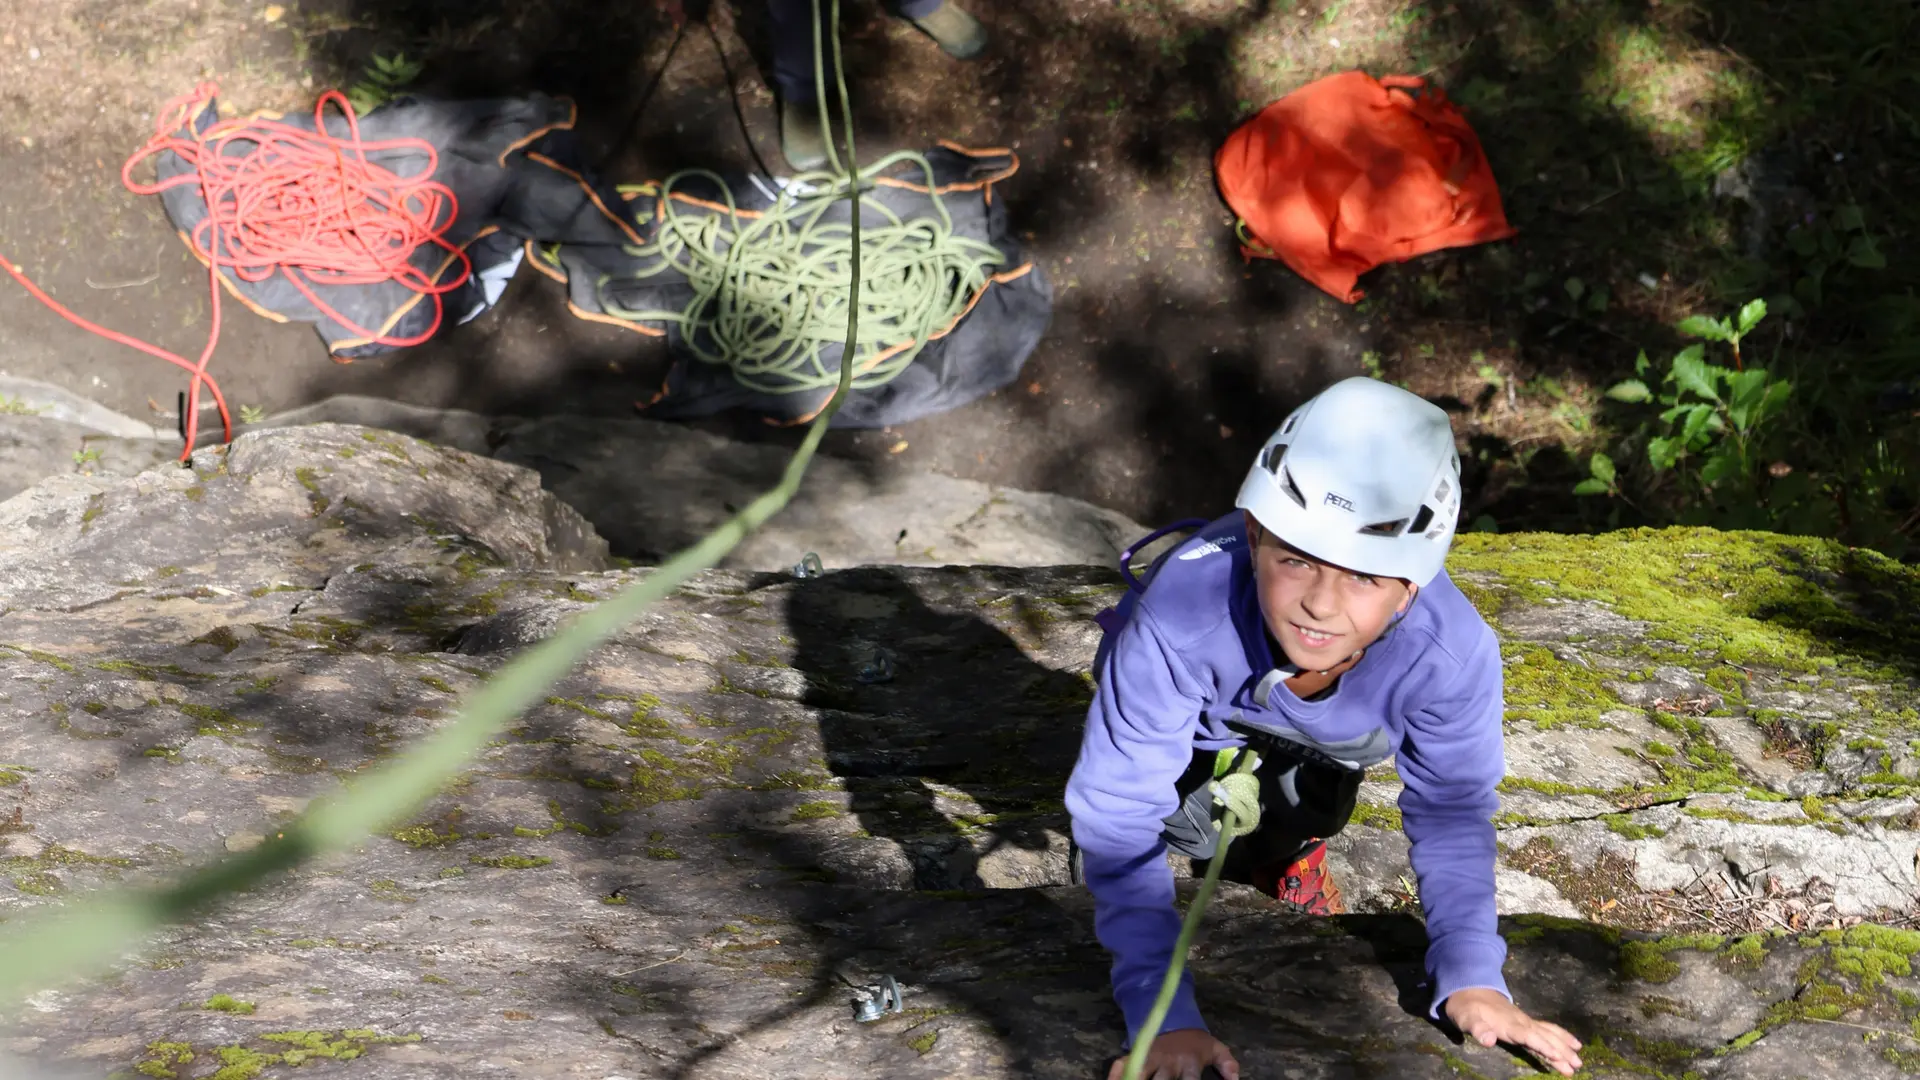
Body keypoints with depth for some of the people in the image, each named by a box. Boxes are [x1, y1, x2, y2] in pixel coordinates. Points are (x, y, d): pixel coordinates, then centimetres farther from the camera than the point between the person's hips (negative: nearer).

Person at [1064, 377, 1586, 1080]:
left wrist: (1472, 978, -30)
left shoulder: (1452, 650, -40)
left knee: (1312, 812, -13)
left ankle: (1280, 851, 19)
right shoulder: (1179, 619, -49)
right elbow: (1119, 817, -41)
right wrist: (1163, 1015, -46)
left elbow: (1452, 810, -21)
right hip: (1198, 710, -2)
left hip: (1321, 732, 2)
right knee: (1183, 828, -16)